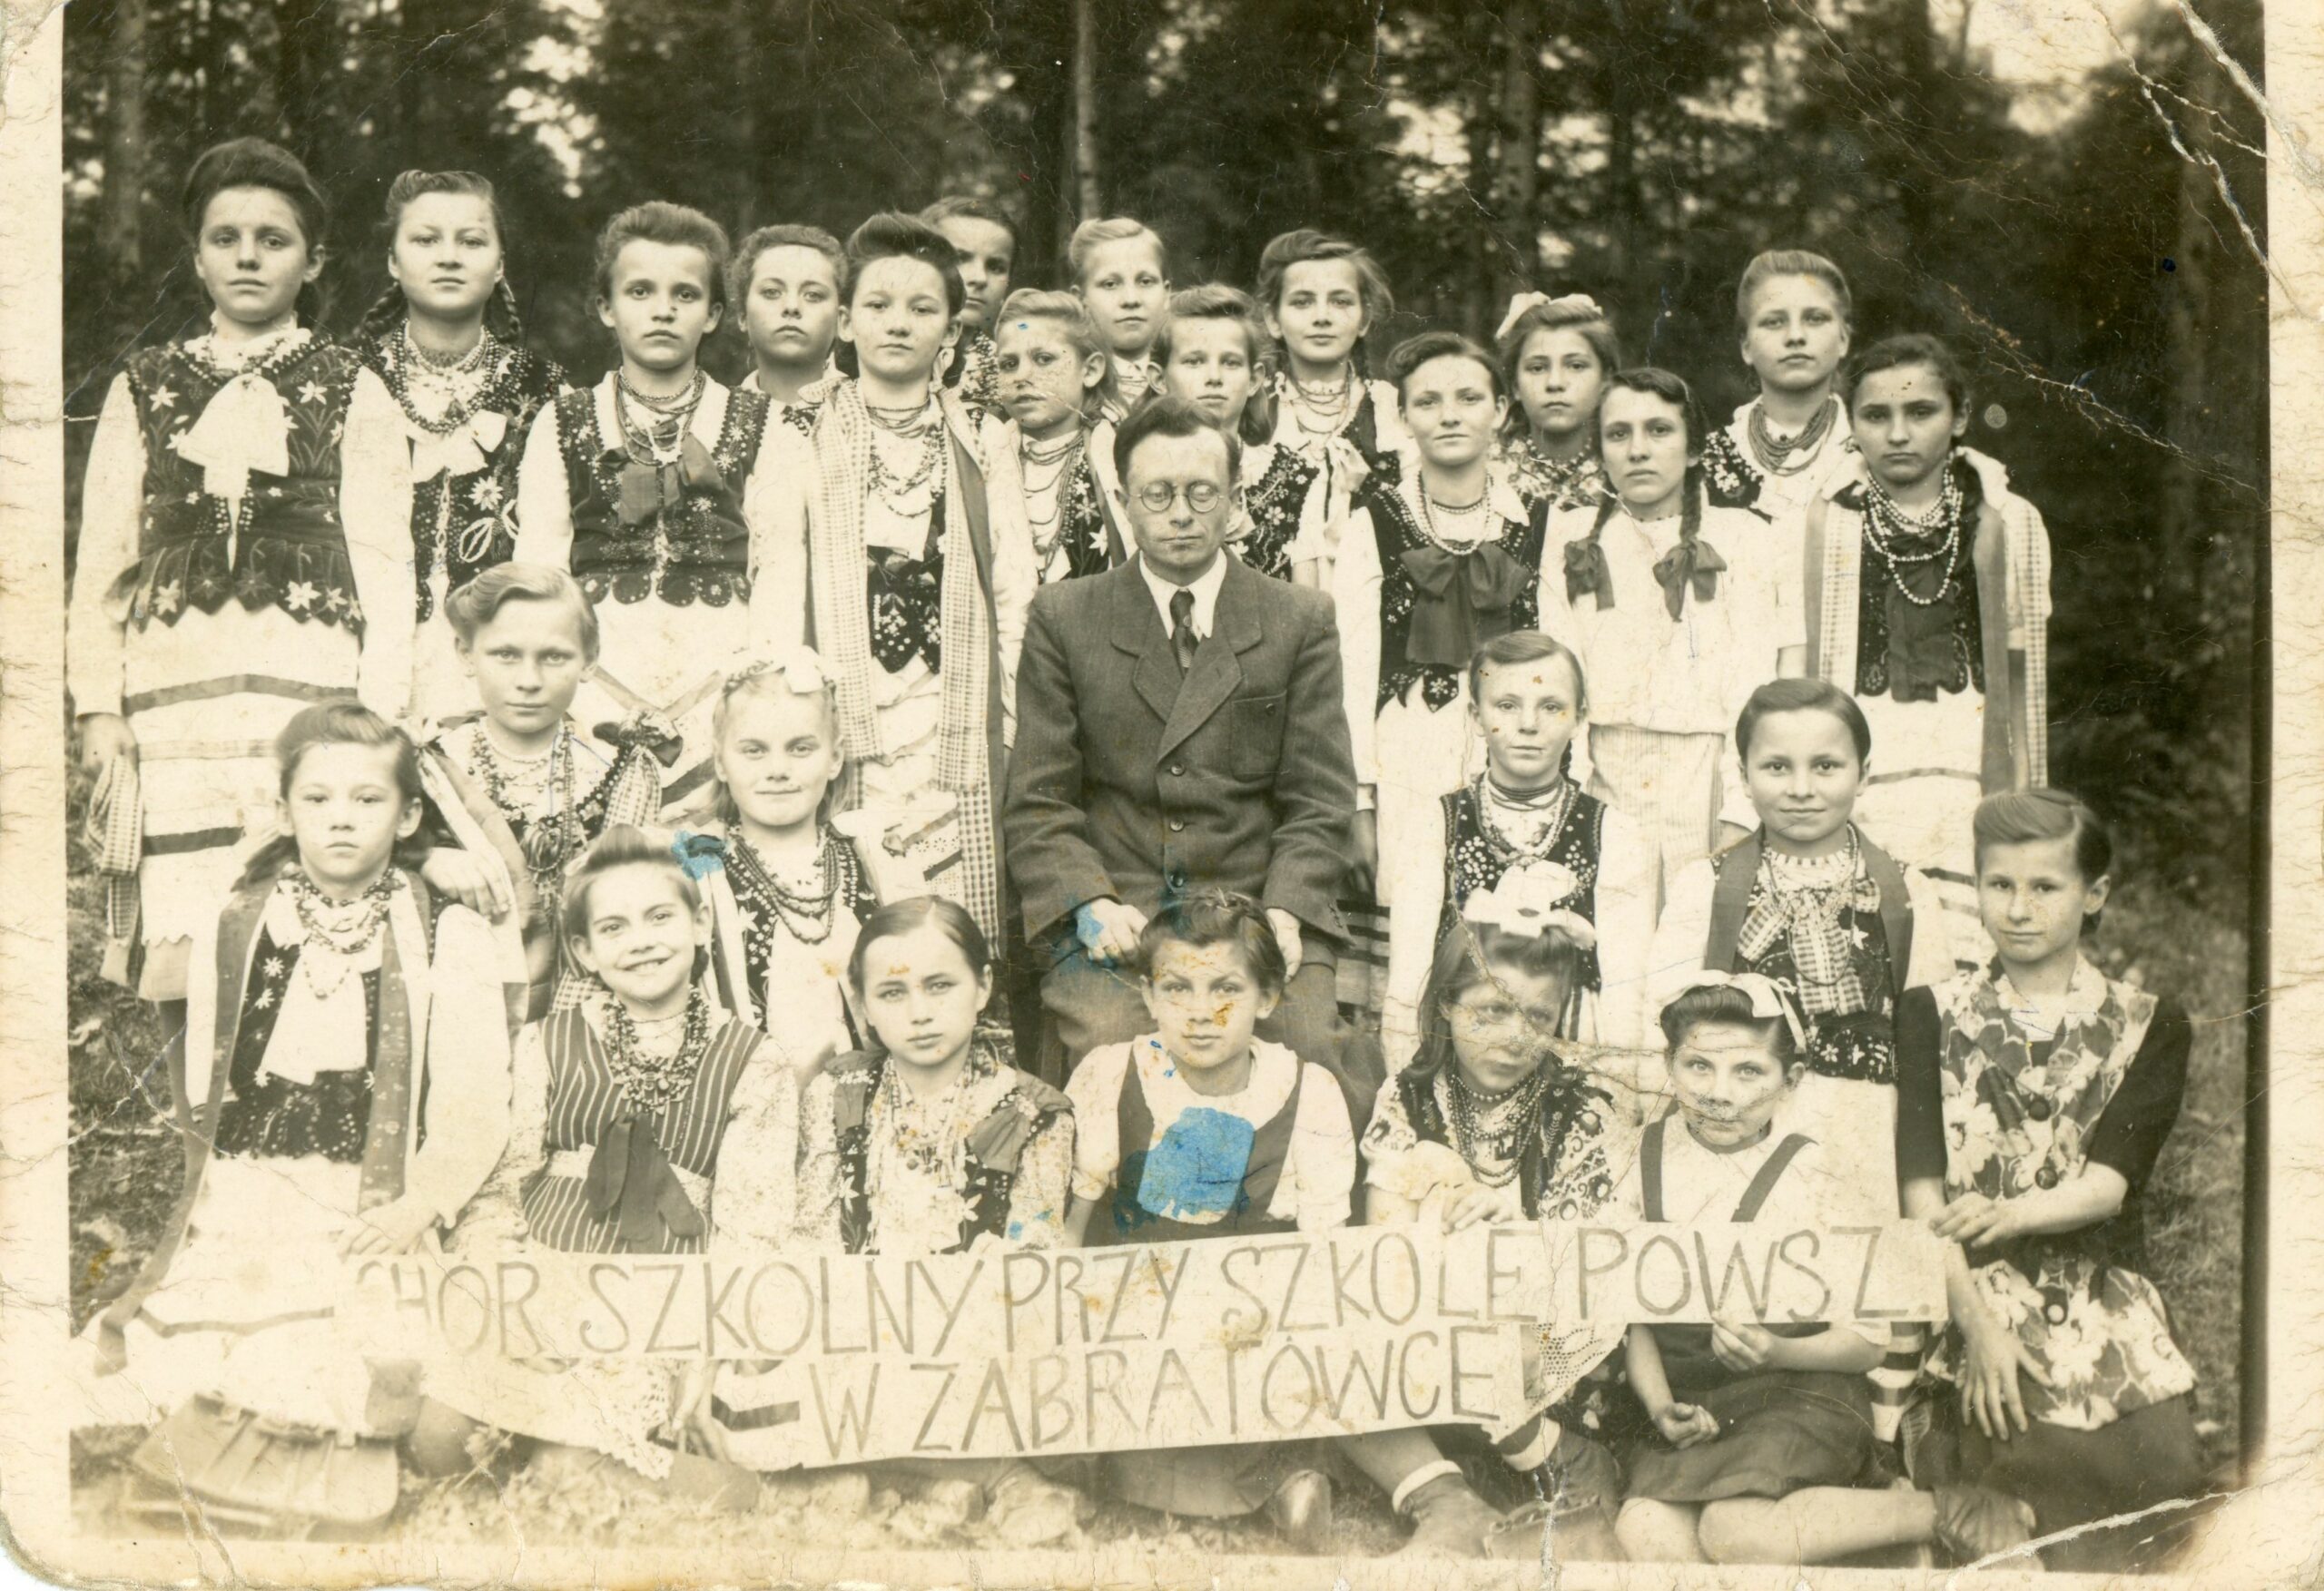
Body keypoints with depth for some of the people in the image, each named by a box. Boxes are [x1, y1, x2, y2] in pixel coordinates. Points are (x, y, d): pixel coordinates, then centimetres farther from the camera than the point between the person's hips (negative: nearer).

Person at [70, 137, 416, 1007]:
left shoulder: (353, 393, 10)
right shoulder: (145, 387, 17)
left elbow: (384, 562, 4)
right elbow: (101, 554, 15)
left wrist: (377, 724, -5)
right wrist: (98, 707, 4)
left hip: (308, 698, -2)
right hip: (172, 701, 2)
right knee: (181, 957, -5)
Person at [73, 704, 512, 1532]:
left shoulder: (450, 939, 4)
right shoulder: (230, 932, 13)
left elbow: (476, 1101, 0)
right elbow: (201, 1090, 18)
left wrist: (422, 1204, -12)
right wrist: (207, 1185, 5)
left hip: (377, 1210, -2)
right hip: (244, 1199, 3)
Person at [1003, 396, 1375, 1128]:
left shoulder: (1301, 622, 12)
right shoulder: (1064, 618, 11)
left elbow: (1318, 801, 8)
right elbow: (1038, 801, 7)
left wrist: (1283, 911, -10)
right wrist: (1093, 905, -11)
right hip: (1111, 918, 0)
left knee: (1311, 1047, -28)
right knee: (1109, 1041, -31)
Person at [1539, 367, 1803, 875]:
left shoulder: (1746, 538, 8)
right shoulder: (1571, 536, 13)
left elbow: (1752, 695, -2)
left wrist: (1739, 825, -12)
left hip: (1705, 789, -1)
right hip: (1596, 783, 1)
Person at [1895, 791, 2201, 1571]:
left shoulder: (2150, 1027, 11)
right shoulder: (1930, 1016, 10)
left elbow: (2110, 1182, -3)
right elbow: (1922, 1189, -1)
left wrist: (2009, 1213, -23)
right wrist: (1978, 1324, -14)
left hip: (2109, 1322, 2)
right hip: (1966, 1308, -1)